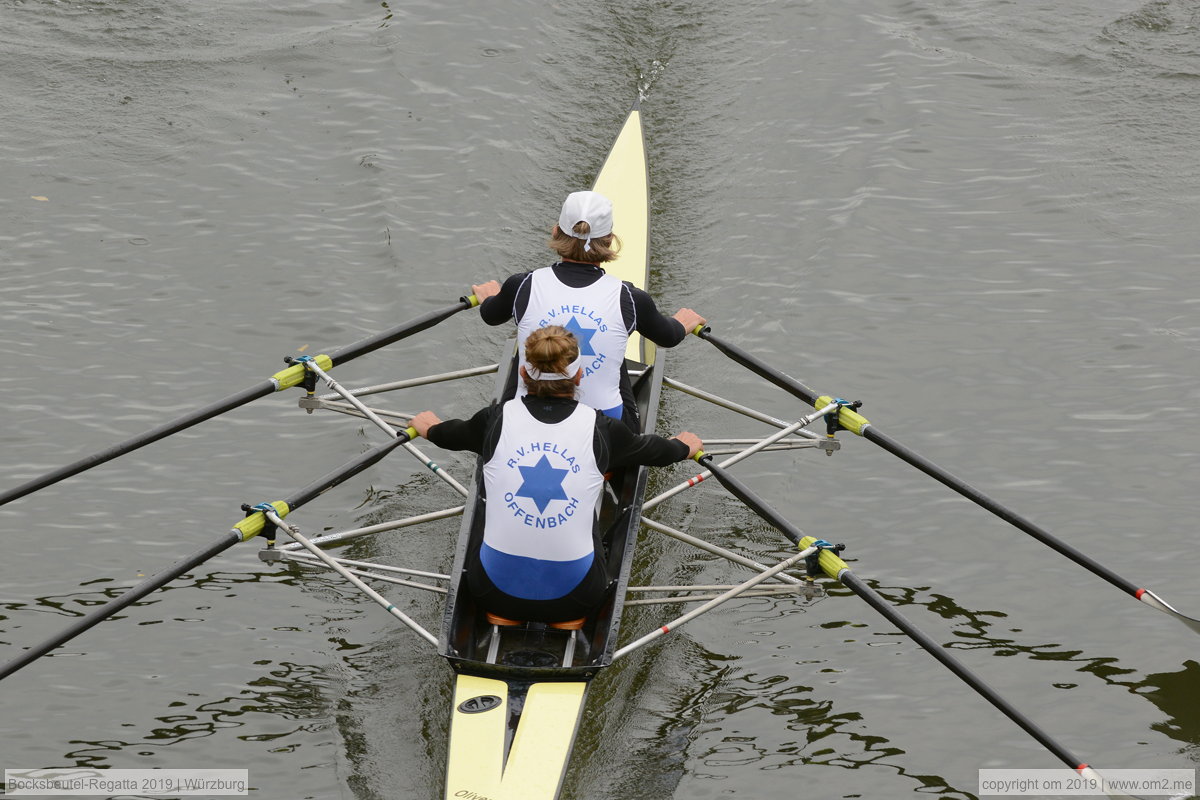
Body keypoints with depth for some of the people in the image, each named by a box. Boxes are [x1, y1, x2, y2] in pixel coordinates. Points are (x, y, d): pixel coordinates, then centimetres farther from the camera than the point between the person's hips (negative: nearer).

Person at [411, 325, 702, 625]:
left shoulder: (496, 419, -5)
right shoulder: (600, 427, -7)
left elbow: (450, 435, 19)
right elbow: (651, 448, 16)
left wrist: (429, 427, 44)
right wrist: (684, 447, 39)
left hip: (496, 595, 0)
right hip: (572, 601, 0)